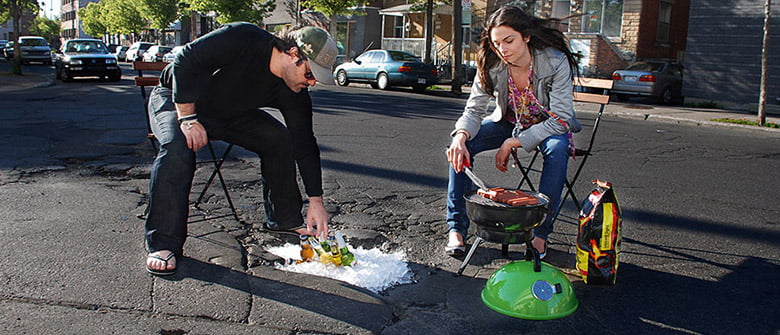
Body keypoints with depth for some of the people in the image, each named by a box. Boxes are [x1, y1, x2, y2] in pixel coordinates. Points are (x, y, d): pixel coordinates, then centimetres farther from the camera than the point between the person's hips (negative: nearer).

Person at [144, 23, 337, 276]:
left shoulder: (293, 94, -16)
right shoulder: (241, 39, -33)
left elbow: (304, 144, -13)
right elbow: (185, 61, -29)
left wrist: (316, 201, -15)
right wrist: (188, 118, -32)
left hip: (229, 113, 6)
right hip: (176, 98, -5)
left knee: (279, 139, -9)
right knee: (177, 147, -34)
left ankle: (284, 219, 7)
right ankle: (162, 243, -24)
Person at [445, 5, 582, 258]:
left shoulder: (555, 62, -28)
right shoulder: (491, 64, -19)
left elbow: (560, 120, -28)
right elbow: (474, 109, -18)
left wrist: (512, 143, -32)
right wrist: (461, 136, -41)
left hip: (548, 126, -2)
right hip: (508, 123, 3)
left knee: (557, 148, -37)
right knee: (460, 145, -21)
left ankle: (541, 232, -23)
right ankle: (456, 227, -13)